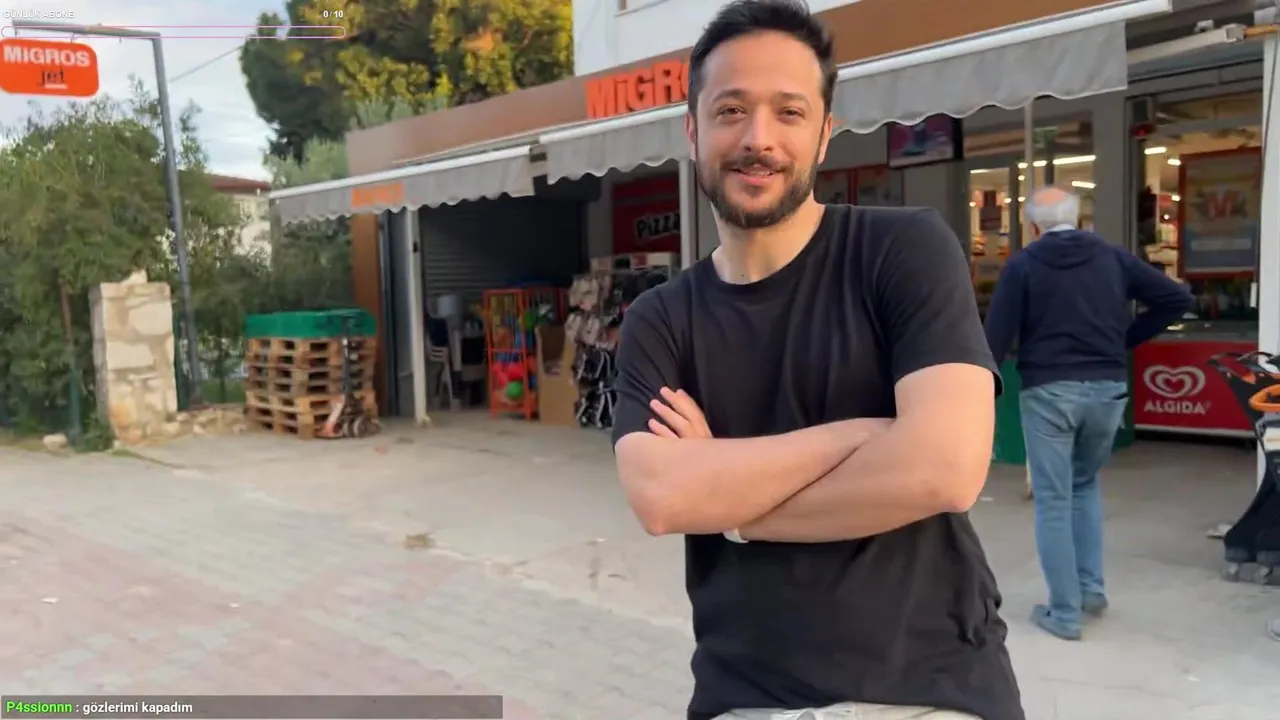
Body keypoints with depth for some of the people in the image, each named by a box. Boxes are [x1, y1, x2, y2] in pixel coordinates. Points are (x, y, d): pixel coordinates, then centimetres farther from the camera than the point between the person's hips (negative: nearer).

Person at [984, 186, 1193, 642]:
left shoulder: (1023, 265, -2)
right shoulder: (1113, 257, 9)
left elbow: (997, 336, -8)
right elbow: (1177, 298, 8)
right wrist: (1126, 339, 11)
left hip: (1048, 390, -4)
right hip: (1107, 388, 4)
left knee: (1053, 500, 4)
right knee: (1086, 485, 25)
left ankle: (1064, 613, 9)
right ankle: (1092, 587, 23)